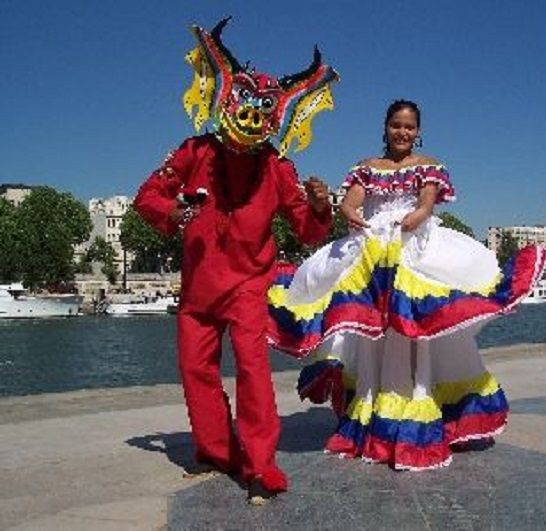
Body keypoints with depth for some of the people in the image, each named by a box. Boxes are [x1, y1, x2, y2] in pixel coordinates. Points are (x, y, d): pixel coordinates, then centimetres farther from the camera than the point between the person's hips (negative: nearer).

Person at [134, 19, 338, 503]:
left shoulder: (276, 167, -8)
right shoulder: (197, 152, -7)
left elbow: (310, 233, -6)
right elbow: (147, 195, -2)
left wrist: (319, 207, -29)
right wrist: (172, 213, -23)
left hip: (247, 281, -2)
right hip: (199, 280, 3)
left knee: (252, 360, -18)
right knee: (196, 365, 8)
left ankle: (260, 467, -12)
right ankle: (215, 449, 27)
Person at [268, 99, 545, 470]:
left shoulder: (429, 167, 12)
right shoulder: (367, 167, 16)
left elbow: (428, 202, -7)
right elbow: (350, 201, -1)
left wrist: (417, 216, -31)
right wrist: (350, 214, -26)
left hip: (417, 251, -2)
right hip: (371, 254, 2)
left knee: (414, 332, -11)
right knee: (373, 333, 0)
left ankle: (414, 425, -8)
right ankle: (371, 423, 8)